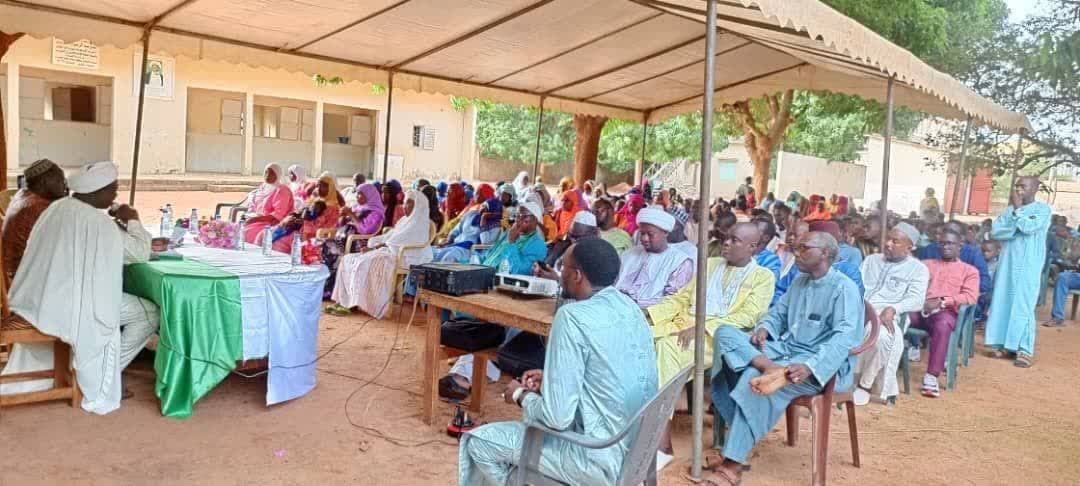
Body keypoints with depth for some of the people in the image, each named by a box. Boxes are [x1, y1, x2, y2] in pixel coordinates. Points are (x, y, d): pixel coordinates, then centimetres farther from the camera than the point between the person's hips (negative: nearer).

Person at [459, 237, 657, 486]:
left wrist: (521, 396, -3)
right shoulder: (628, 306, 3)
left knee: (478, 442, 4)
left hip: (604, 459, -8)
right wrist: (551, 376, 15)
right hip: (639, 446, 9)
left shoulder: (573, 317, -22)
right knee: (535, 409, 29)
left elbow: (557, 417, -22)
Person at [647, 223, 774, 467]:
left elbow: (748, 317, -7)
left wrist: (702, 328, -19)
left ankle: (661, 443, -30)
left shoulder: (763, 276, 7)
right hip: (685, 325, 5)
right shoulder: (710, 264, 24)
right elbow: (682, 298, 19)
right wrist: (648, 313, 2)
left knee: (668, 347, -34)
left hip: (720, 336, -5)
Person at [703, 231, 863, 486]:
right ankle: (771, 368, -39)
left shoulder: (843, 288, -9)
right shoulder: (800, 281, 18)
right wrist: (764, 328, -1)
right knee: (725, 334, -13)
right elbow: (778, 312, 24)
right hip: (784, 349, 8)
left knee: (754, 378, -33)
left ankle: (732, 464, -28)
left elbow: (844, 337, -21)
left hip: (819, 363, -8)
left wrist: (809, 366, -36)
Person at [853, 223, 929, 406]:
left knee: (882, 336, -38)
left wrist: (893, 309, -23)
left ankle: (866, 384, -18)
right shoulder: (871, 259, 24)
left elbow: (916, 300, -4)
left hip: (887, 315, -3)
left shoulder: (918, 269, 11)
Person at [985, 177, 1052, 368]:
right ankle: (1003, 344, 11)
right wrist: (1014, 227, -12)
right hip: (1008, 261, 5)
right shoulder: (1010, 209, 12)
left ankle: (1025, 350, -3)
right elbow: (995, 231, 2)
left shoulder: (1042, 209, -2)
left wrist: (1017, 209, -8)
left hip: (1028, 264, -5)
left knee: (1023, 306, -7)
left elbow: (1029, 227, -18)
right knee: (1002, 302, 4)